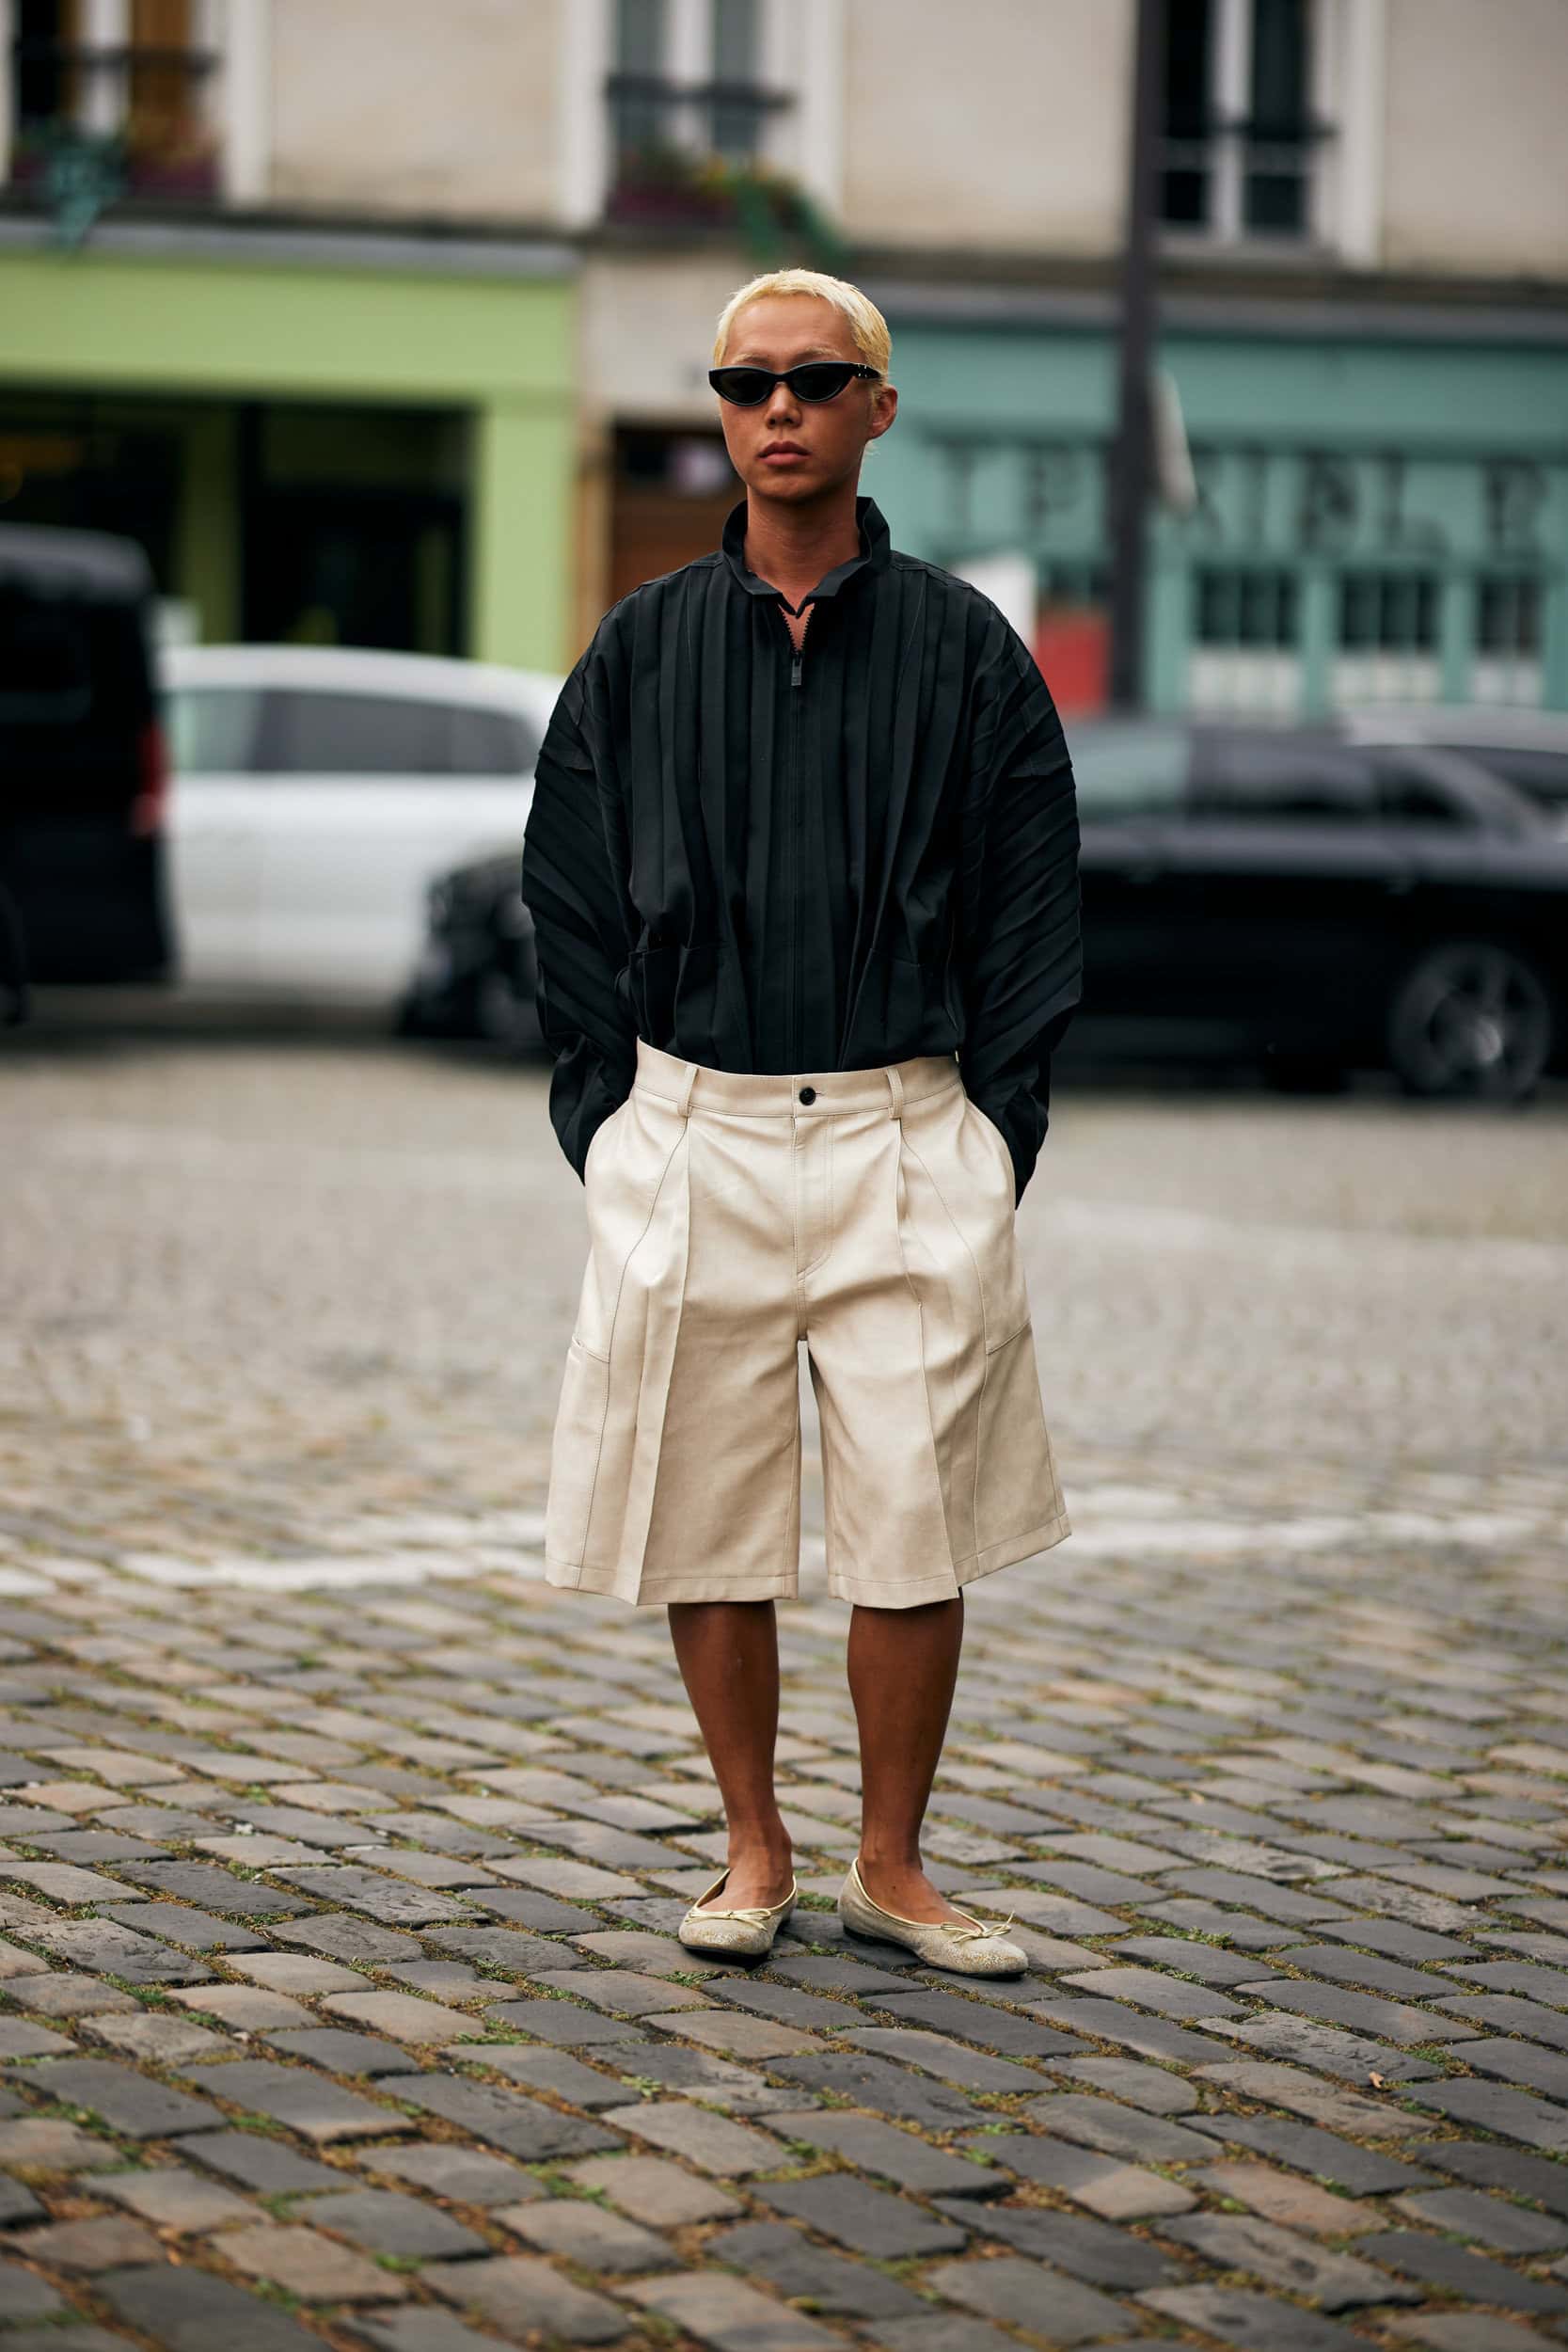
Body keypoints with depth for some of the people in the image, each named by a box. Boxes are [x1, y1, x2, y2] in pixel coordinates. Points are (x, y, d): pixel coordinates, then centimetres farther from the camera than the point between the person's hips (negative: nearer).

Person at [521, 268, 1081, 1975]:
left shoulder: (963, 651, 3)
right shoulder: (638, 655, 6)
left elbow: (1031, 923, 4)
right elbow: (569, 919, 9)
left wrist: (992, 1145, -2)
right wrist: (612, 1138, 2)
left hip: (907, 1141, -1)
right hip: (690, 1143, 1)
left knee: (918, 1532, -3)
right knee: (704, 1529, 4)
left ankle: (891, 1868, 13)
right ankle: (752, 1855, 20)